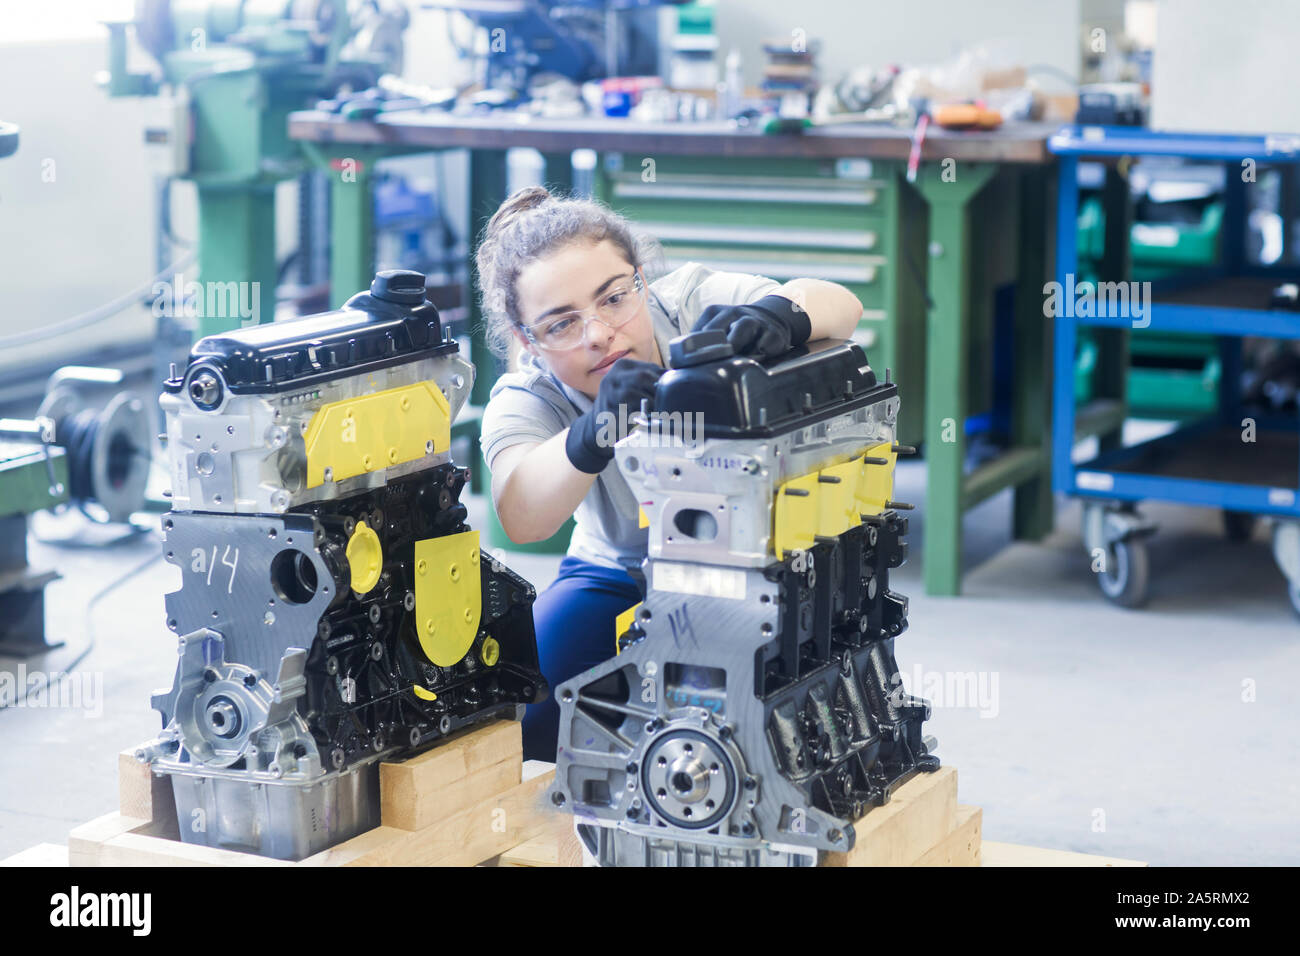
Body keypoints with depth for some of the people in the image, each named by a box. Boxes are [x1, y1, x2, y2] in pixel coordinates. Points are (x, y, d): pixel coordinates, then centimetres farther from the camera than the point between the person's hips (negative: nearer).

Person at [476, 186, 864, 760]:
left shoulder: (689, 304, -17)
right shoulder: (523, 401, -17)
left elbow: (840, 305, -32)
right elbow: (521, 519, -40)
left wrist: (774, 314, -56)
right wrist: (594, 434, -60)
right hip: (619, 578, 1)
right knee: (525, 717, -21)